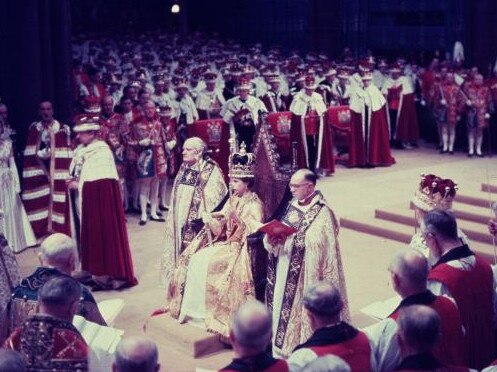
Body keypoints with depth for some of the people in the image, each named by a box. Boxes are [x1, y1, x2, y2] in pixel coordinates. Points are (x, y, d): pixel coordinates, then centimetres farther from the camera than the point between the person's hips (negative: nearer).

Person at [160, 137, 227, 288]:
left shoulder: (211, 170, -9)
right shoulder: (183, 169, 11)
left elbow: (216, 197, -14)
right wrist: (173, 219, 15)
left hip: (199, 223, -6)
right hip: (182, 221, 6)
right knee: (183, 251, 8)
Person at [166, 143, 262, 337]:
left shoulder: (254, 204, -8)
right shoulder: (232, 200, 12)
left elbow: (254, 233, -18)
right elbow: (220, 231, 10)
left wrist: (234, 216, -24)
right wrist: (210, 221, -10)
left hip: (241, 250, -7)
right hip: (225, 244, 7)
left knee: (207, 265, -25)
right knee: (194, 259, -12)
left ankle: (208, 313, -14)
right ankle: (193, 308, -9)